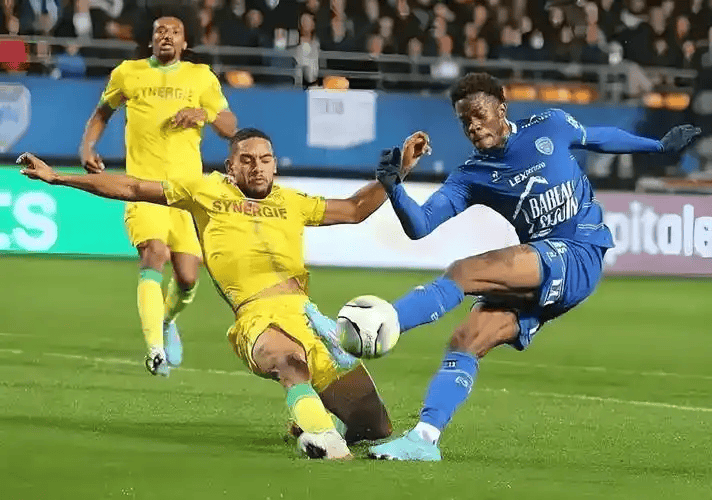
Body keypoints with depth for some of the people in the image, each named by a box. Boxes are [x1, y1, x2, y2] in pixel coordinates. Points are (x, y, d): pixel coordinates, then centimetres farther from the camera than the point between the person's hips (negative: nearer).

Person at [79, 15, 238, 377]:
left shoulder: (201, 77, 11)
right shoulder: (128, 73, 10)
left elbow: (230, 128, 9)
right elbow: (103, 112, 25)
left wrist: (203, 113, -10)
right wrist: (87, 147, 9)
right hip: (144, 184, -2)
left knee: (187, 278, -1)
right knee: (155, 253, -26)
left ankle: (167, 319, 36)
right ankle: (156, 349, -34)